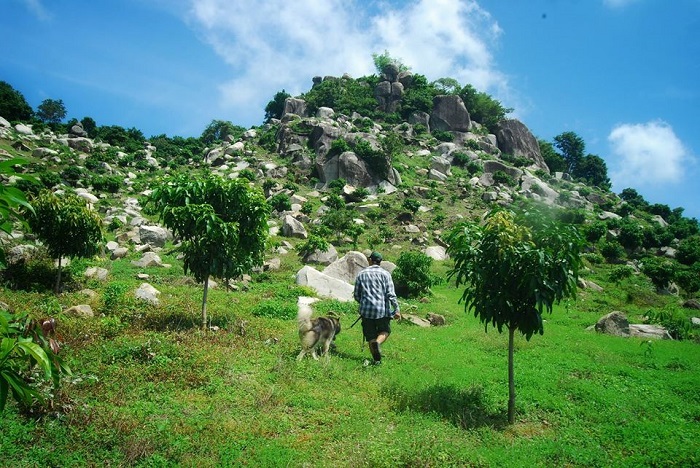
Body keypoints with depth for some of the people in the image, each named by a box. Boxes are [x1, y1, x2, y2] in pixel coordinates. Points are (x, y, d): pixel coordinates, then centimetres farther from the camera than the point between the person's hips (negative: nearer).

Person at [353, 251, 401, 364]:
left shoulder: (361, 274, 7)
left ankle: (376, 359, 4)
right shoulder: (385, 274, 0)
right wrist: (397, 309, -3)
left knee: (370, 335, 10)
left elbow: (356, 295, 10)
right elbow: (391, 294, -7)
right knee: (385, 331, 16)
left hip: (366, 309, 2)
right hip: (382, 309, -2)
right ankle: (377, 342, -13)